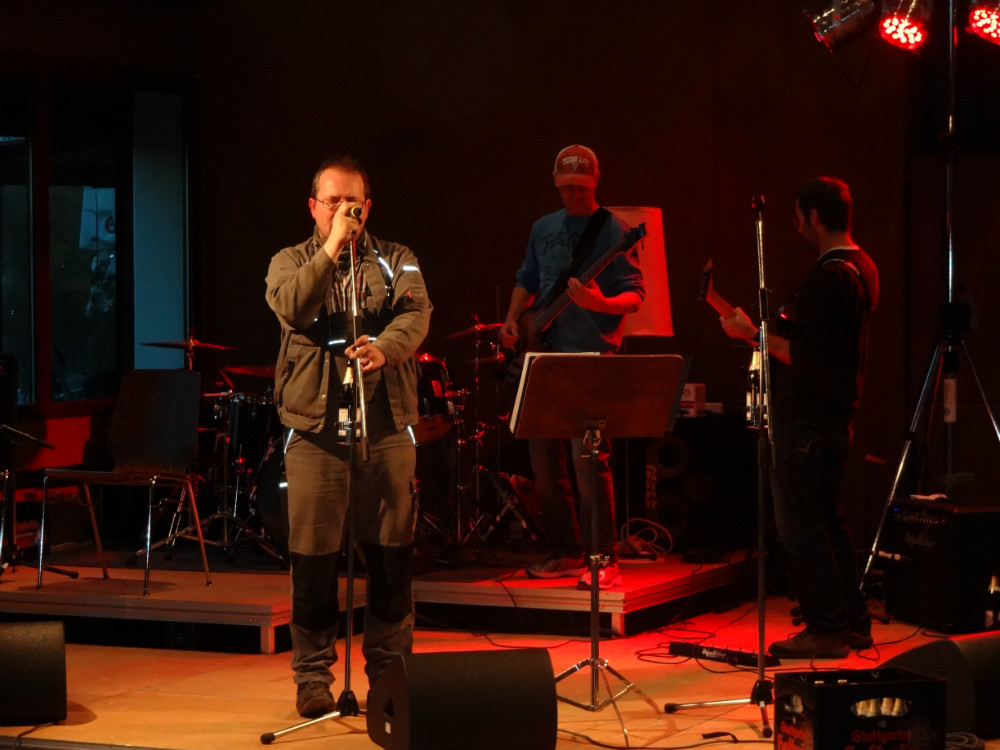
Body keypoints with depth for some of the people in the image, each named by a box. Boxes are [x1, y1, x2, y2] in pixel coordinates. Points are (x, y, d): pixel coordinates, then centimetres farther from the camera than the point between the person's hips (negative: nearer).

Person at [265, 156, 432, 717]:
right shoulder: (291, 262, 10)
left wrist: (383, 349, -26)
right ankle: (313, 679, 9)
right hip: (315, 428, -1)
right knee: (314, 559, -1)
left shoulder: (397, 261, 12)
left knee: (392, 556, 3)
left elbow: (416, 314, -6)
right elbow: (293, 308, -12)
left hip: (386, 427, 1)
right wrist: (331, 249, -15)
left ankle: (390, 673, 15)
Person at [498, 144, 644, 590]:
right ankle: (566, 551, 19)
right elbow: (527, 280, 25)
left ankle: (603, 559, -7)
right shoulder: (543, 229, 14)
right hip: (545, 355, 7)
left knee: (588, 458, -13)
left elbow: (635, 295, -9)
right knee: (544, 459, 8)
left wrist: (599, 303, -28)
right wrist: (513, 318, 8)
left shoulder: (612, 231, -5)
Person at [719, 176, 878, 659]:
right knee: (827, 519, 17)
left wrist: (752, 333, -16)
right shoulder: (863, 269, 11)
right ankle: (853, 623, 21)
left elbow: (804, 356, -25)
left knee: (799, 524, -4)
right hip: (837, 414, 10)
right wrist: (780, 325, 22)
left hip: (806, 419, -10)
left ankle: (826, 629, -1)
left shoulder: (828, 278, -21)